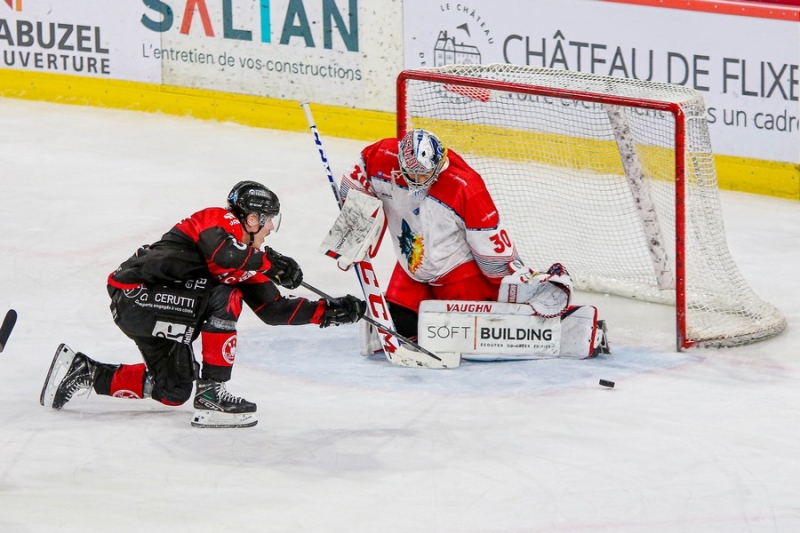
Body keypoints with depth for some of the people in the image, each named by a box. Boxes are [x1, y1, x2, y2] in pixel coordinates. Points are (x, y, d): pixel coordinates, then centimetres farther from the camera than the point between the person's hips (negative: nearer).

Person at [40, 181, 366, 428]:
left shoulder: (248, 258, 15)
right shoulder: (218, 221, -11)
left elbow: (273, 310, 13)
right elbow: (223, 254, -34)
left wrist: (327, 312, 6)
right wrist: (271, 263, -23)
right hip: (135, 292, -10)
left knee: (174, 390, 15)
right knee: (226, 298, -23)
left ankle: (80, 371, 22)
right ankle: (211, 395, -21)